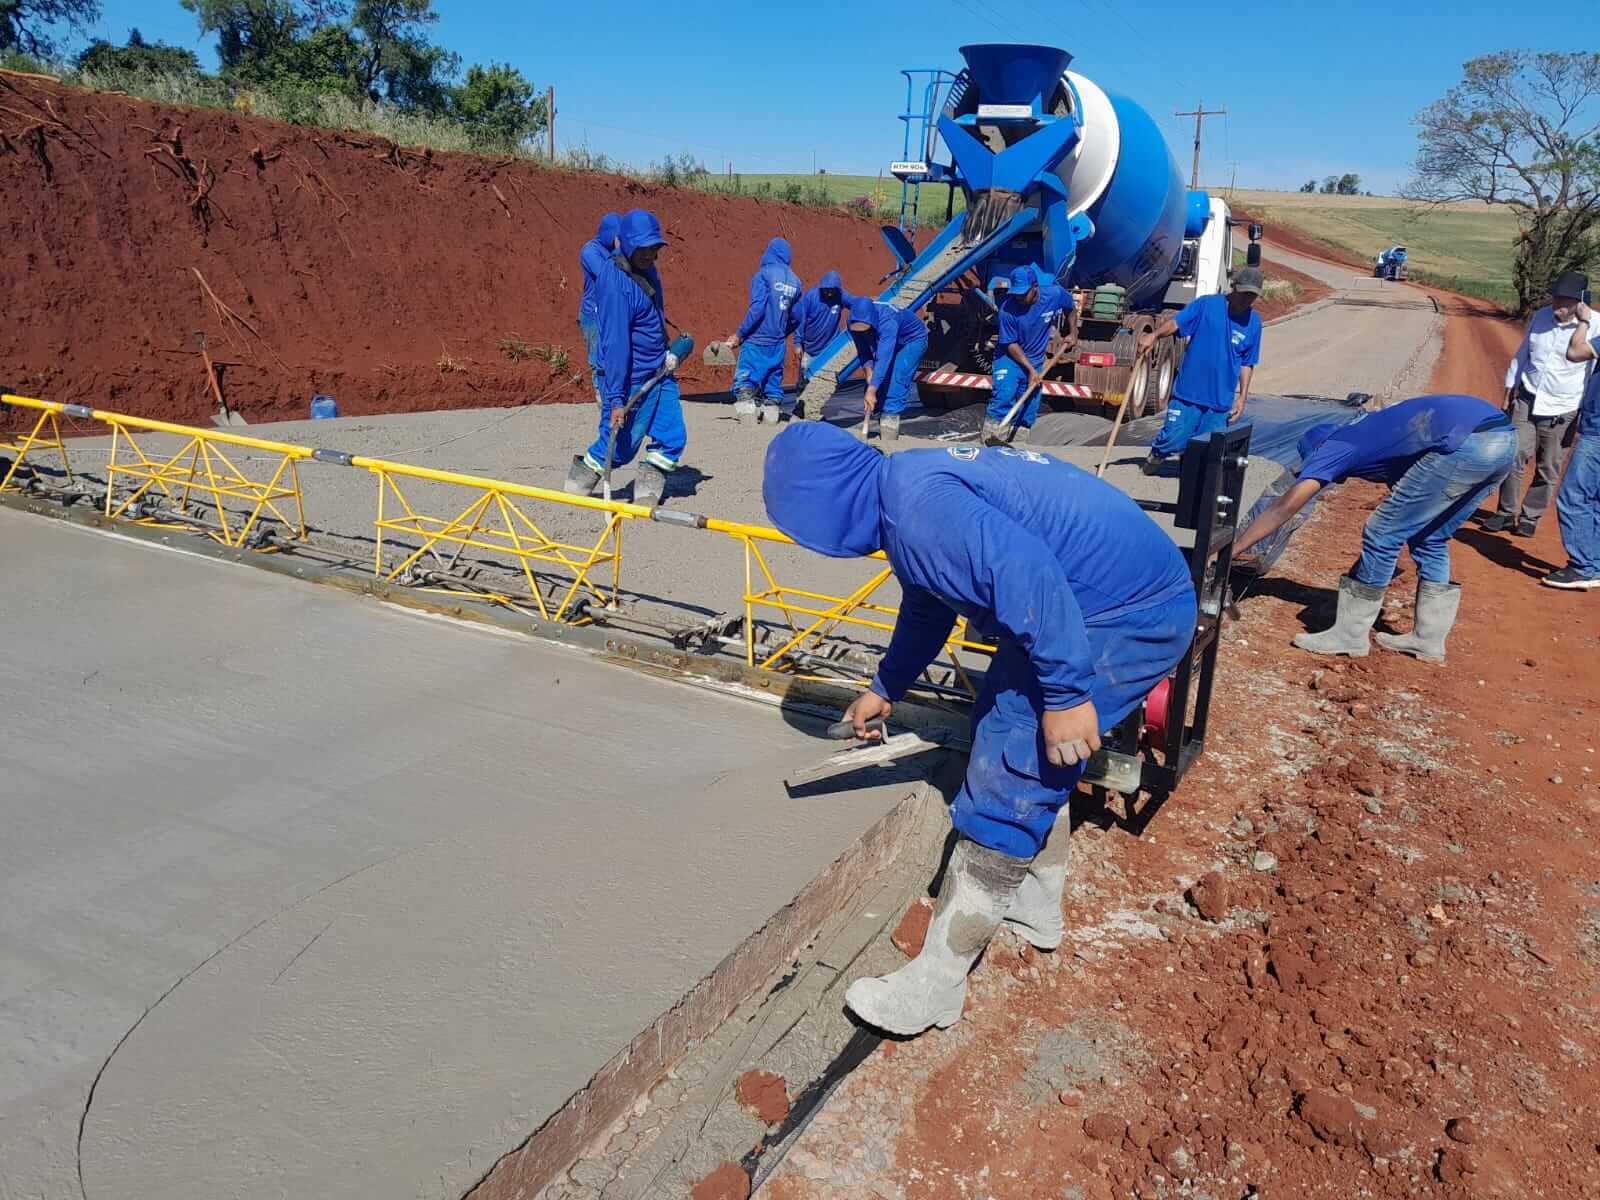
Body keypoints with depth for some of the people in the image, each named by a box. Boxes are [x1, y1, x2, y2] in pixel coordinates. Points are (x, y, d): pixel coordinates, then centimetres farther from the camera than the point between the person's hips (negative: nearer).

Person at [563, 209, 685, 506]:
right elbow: (615, 343, -26)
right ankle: (580, 480, 25)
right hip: (630, 378, -8)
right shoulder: (616, 283, -23)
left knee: (672, 438, 4)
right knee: (619, 447, 1)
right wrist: (616, 398, -26)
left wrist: (667, 353, 15)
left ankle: (647, 491, 19)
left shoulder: (646, 269, 4)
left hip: (659, 371, 8)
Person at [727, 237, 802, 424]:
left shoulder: (763, 274, -7)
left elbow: (757, 308, -16)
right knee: (773, 382, 12)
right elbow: (795, 316, 15)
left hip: (756, 340, -6)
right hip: (778, 345, 6)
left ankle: (747, 412, -21)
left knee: (744, 380, -6)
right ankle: (771, 413, 10)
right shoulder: (795, 281, 10)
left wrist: (739, 334, -12)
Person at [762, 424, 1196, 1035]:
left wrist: (1066, 691, -29)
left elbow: (1027, 571, -34)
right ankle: (1034, 909, 41)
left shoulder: (915, 502, -22)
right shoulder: (905, 489, 13)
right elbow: (927, 605, 29)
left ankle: (934, 986, 4)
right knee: (1019, 746, 24)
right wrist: (885, 687, 42)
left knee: (1005, 786, -7)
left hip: (1129, 615, -11)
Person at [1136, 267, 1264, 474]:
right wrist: (1154, 334, -33)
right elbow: (1175, 322, -14)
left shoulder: (1254, 321, 6)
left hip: (1221, 401, 3)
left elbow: (1247, 364, 11)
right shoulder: (1206, 305, -4)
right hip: (1188, 392, -3)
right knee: (1173, 440, -6)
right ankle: (1156, 455, 27)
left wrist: (1242, 397, 6)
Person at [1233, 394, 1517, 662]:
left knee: (1382, 537, 4)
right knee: (1430, 539, 21)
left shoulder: (1333, 447, 11)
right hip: (1503, 437, 9)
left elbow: (1283, 508, 9)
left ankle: (1349, 636, 12)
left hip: (1467, 443, -9)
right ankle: (1429, 639, 28)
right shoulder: (1366, 432, 33)